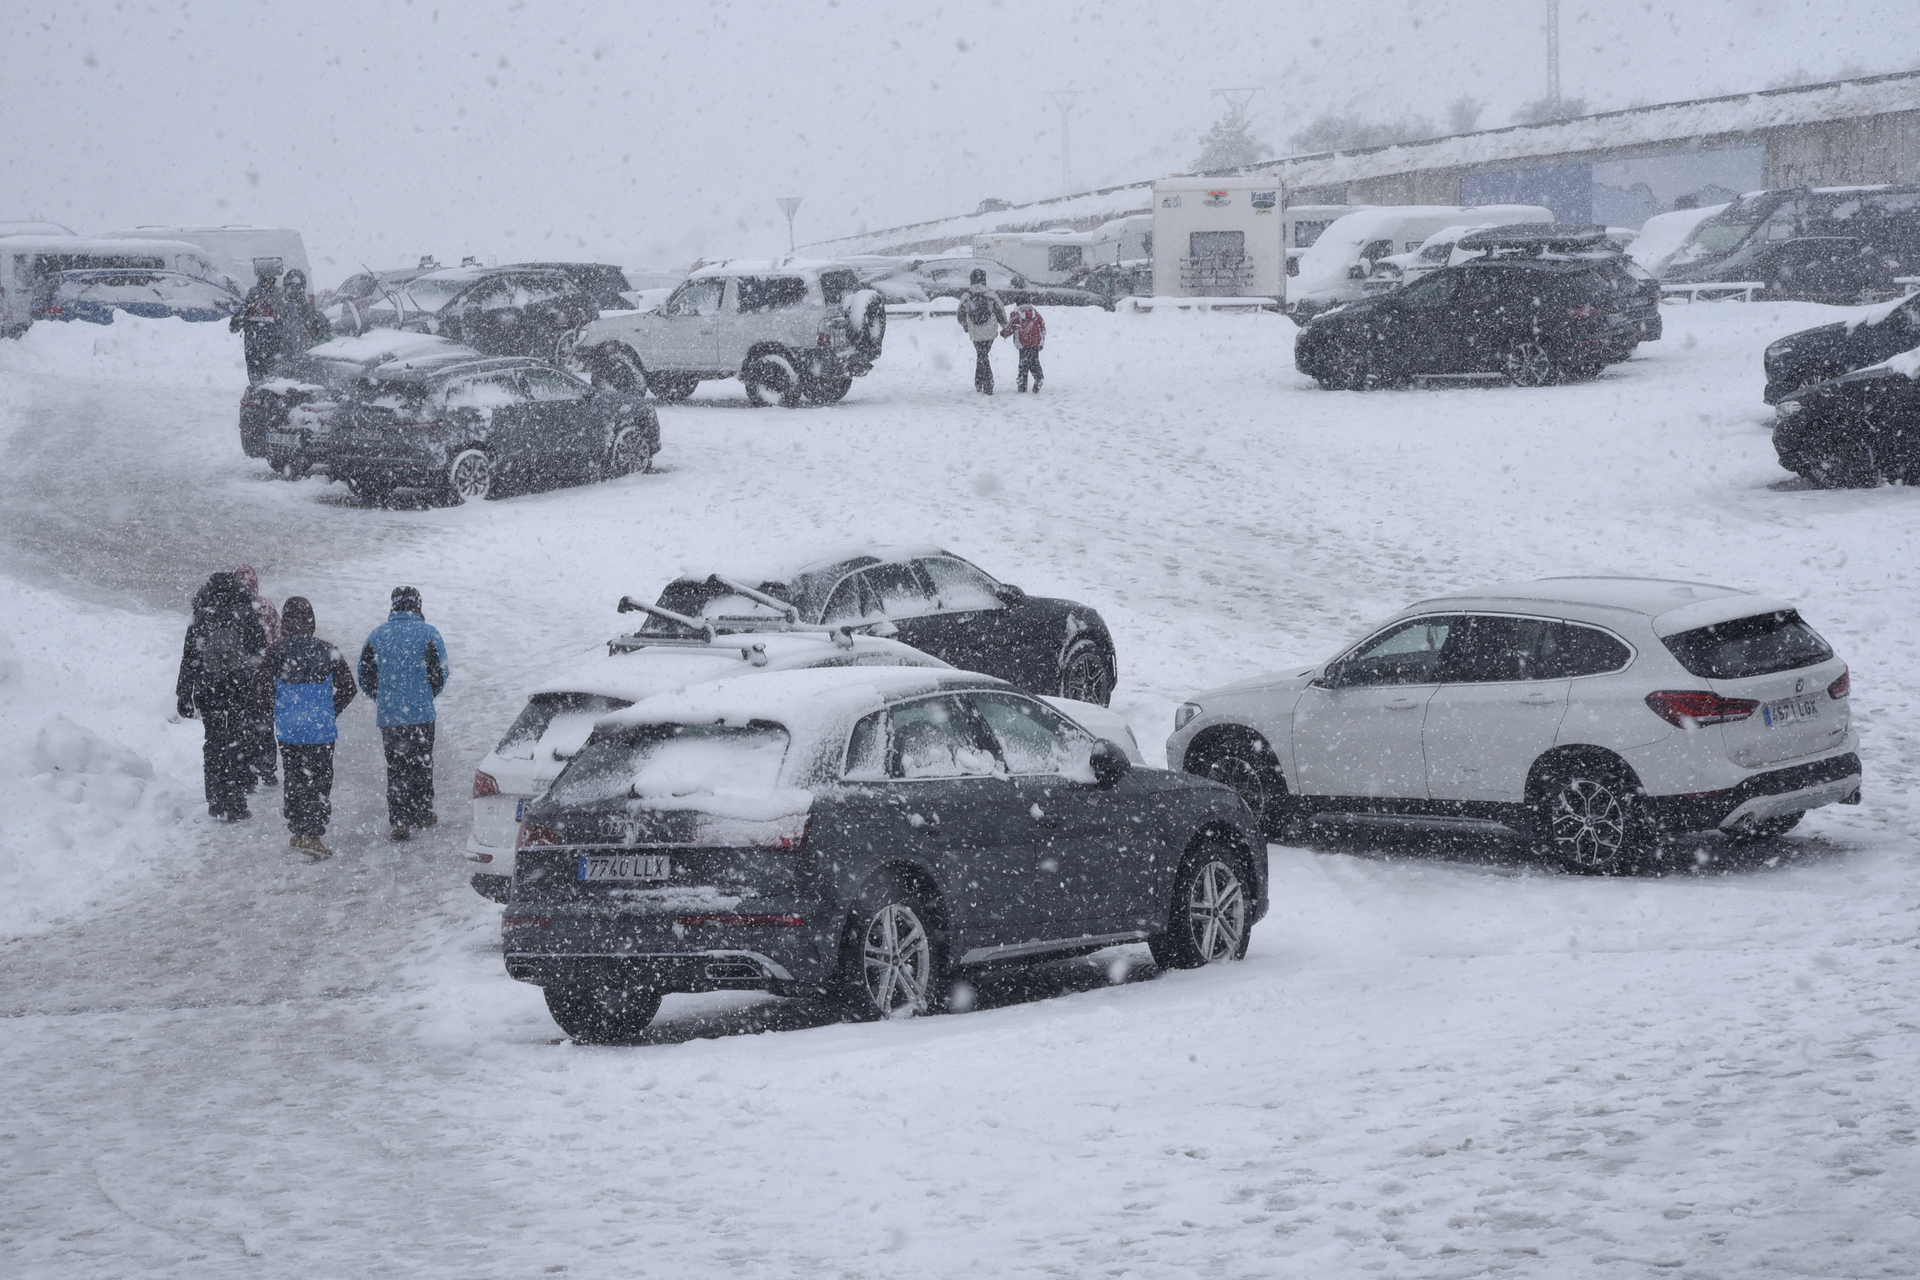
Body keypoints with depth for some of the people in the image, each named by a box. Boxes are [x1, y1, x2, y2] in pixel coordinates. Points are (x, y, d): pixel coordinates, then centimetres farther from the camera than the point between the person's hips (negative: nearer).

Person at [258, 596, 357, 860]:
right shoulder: (327, 651, -7)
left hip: (288, 731, 1)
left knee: (293, 780, 17)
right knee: (319, 781, 3)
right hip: (321, 731, -1)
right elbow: (348, 688, -2)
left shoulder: (276, 653, -7)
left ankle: (297, 832, 24)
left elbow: (262, 692, -4)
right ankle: (311, 834, -8)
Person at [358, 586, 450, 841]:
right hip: (421, 715, -1)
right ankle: (422, 813, 24)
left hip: (389, 715, 1)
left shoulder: (377, 636, 2)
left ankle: (399, 822, -2)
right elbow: (440, 674, -3)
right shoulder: (428, 634, -4)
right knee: (421, 764, 15)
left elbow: (365, 677, 5)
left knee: (395, 767, 6)